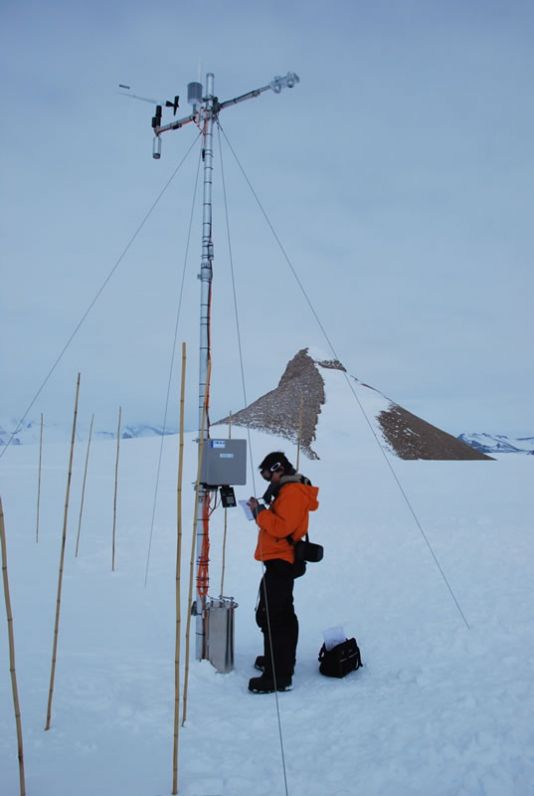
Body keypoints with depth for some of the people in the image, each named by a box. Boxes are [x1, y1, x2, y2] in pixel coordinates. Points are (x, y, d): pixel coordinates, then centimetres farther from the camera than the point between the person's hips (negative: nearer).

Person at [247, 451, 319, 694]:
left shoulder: (292, 492, -17)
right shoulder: (289, 490, 17)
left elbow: (281, 527, -26)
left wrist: (260, 511, -17)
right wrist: (262, 511, 5)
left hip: (280, 563, -12)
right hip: (282, 562, 12)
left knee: (269, 616, -12)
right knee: (282, 614, 21)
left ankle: (278, 676, -9)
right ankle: (283, 660, 36)